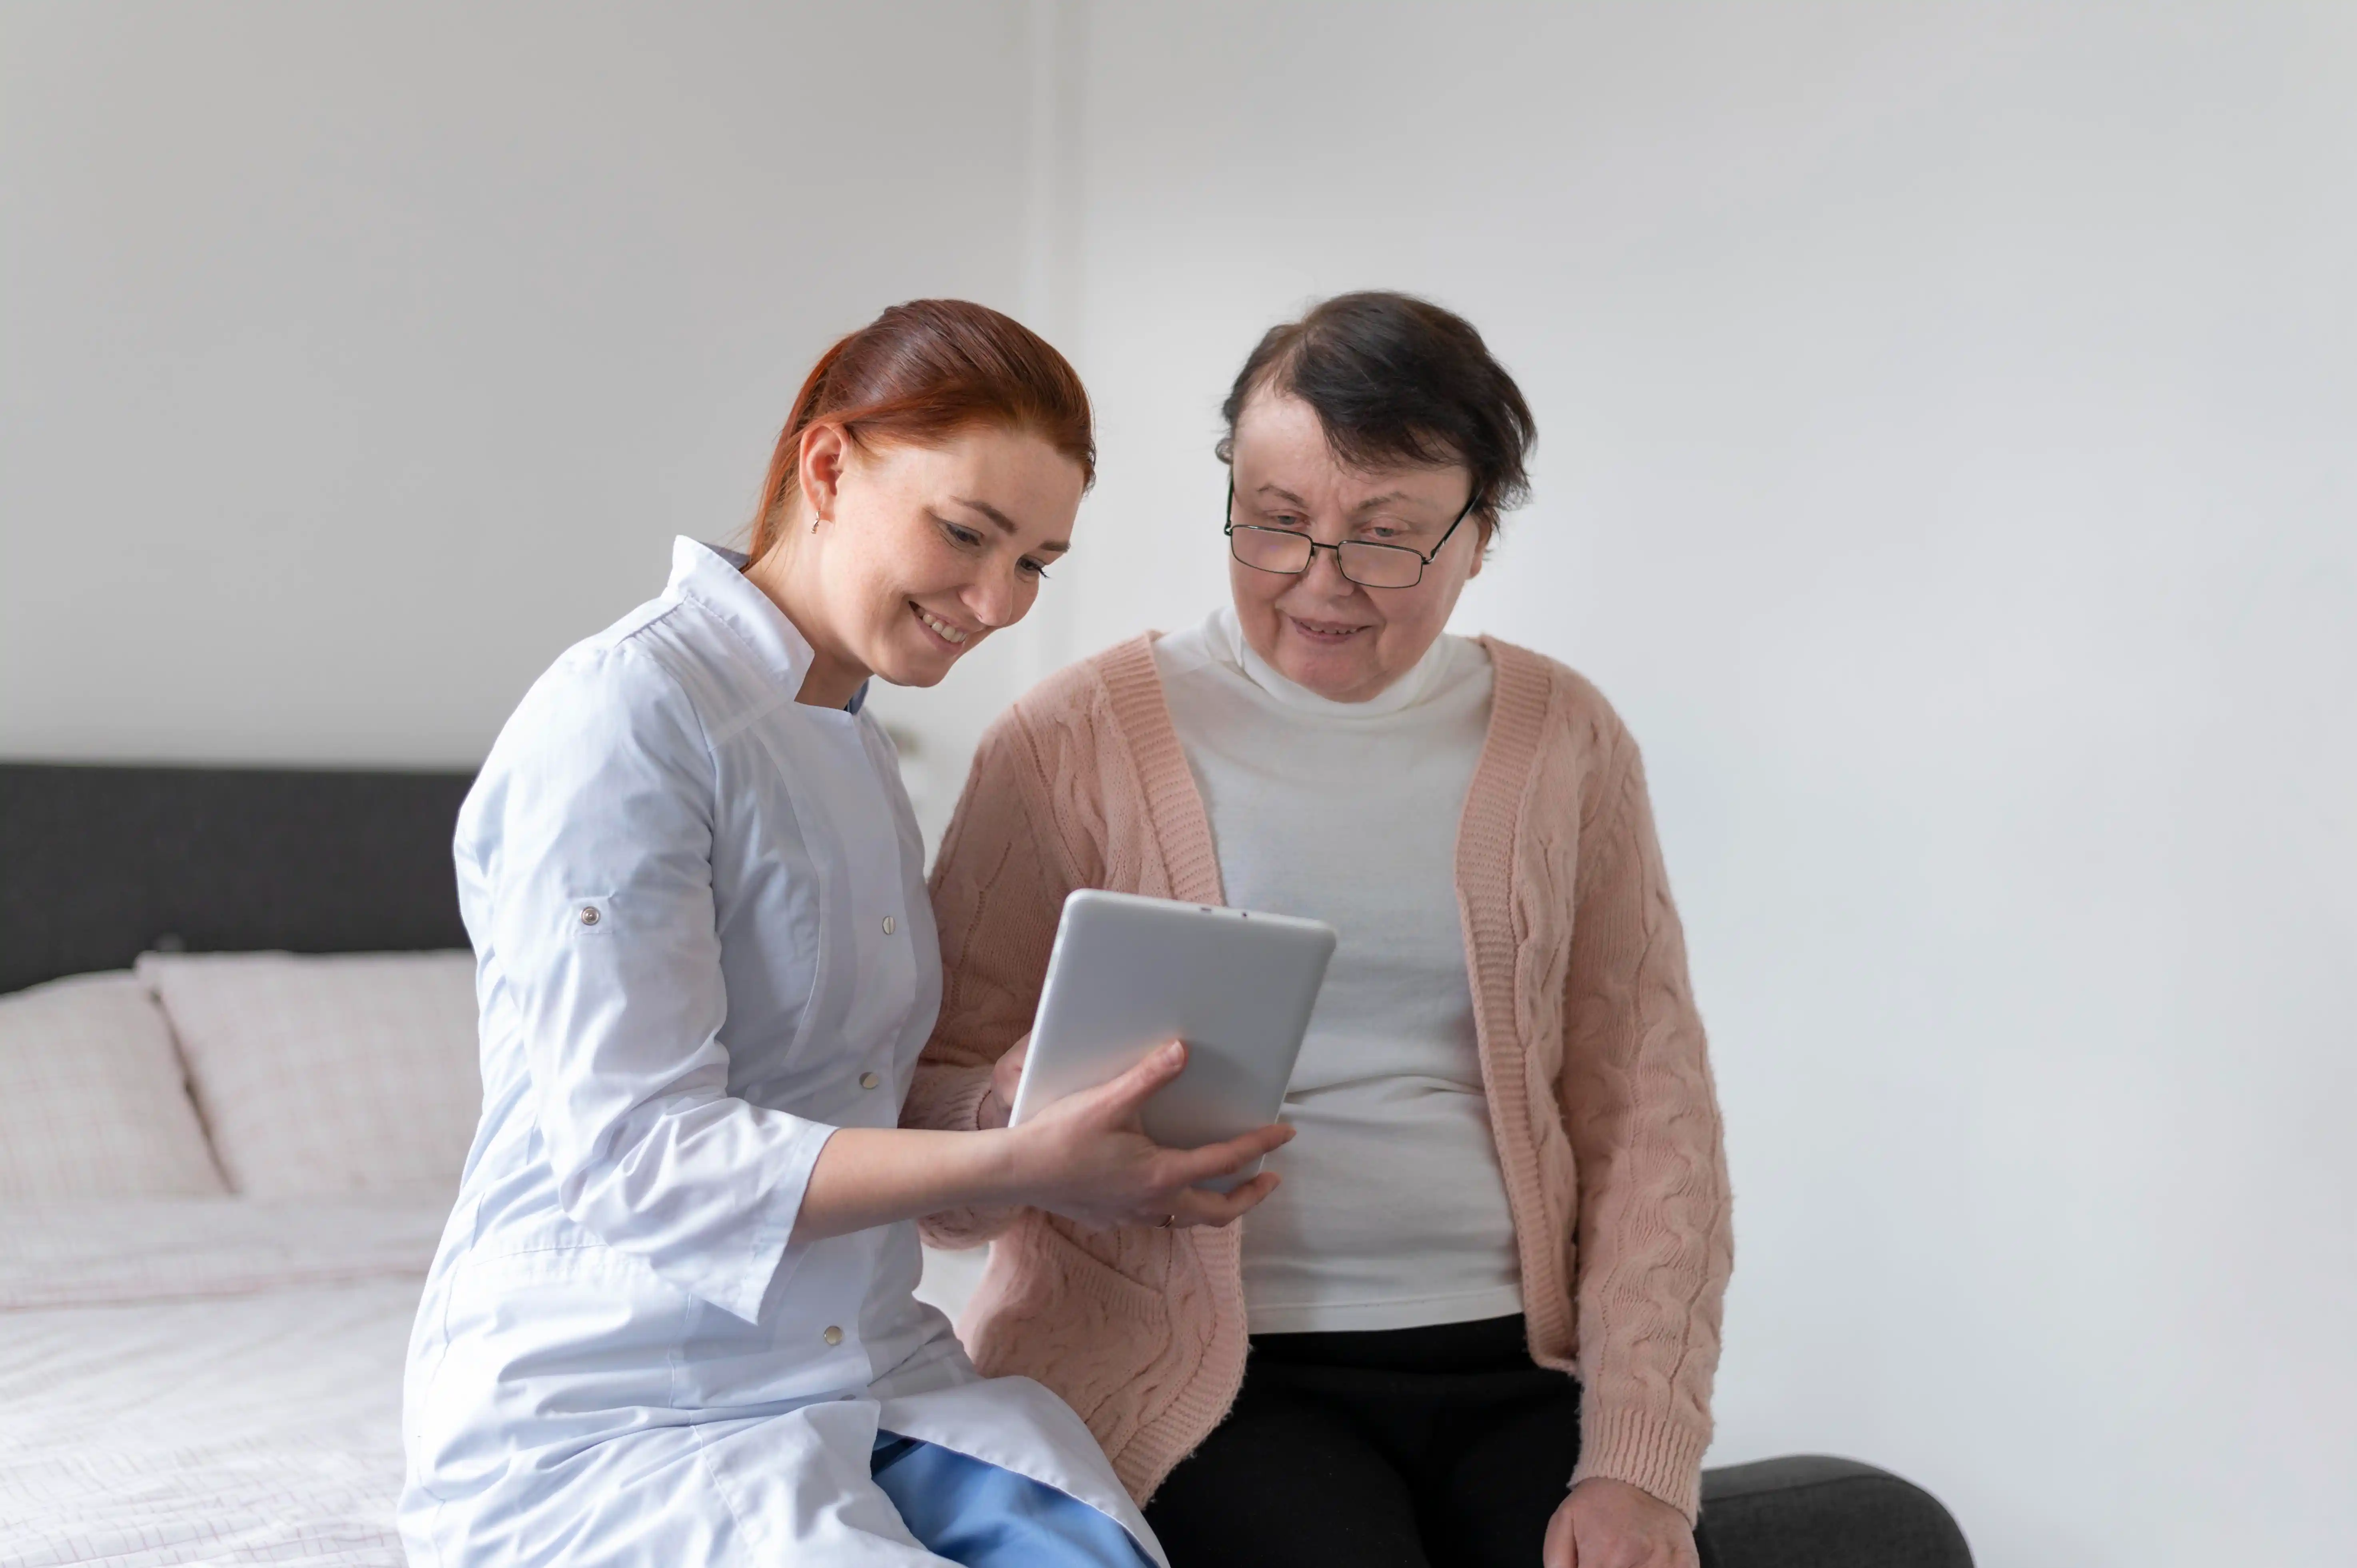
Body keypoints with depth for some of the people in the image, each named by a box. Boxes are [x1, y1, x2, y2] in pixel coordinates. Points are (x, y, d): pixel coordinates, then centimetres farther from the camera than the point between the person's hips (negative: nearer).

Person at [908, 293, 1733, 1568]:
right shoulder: (1076, 742, 2)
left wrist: (1640, 1462, -2)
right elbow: (921, 1118, 0)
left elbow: (1646, 1114, 8)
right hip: (1193, 1371, -2)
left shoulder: (1563, 742, 11)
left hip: (1511, 1365, 3)